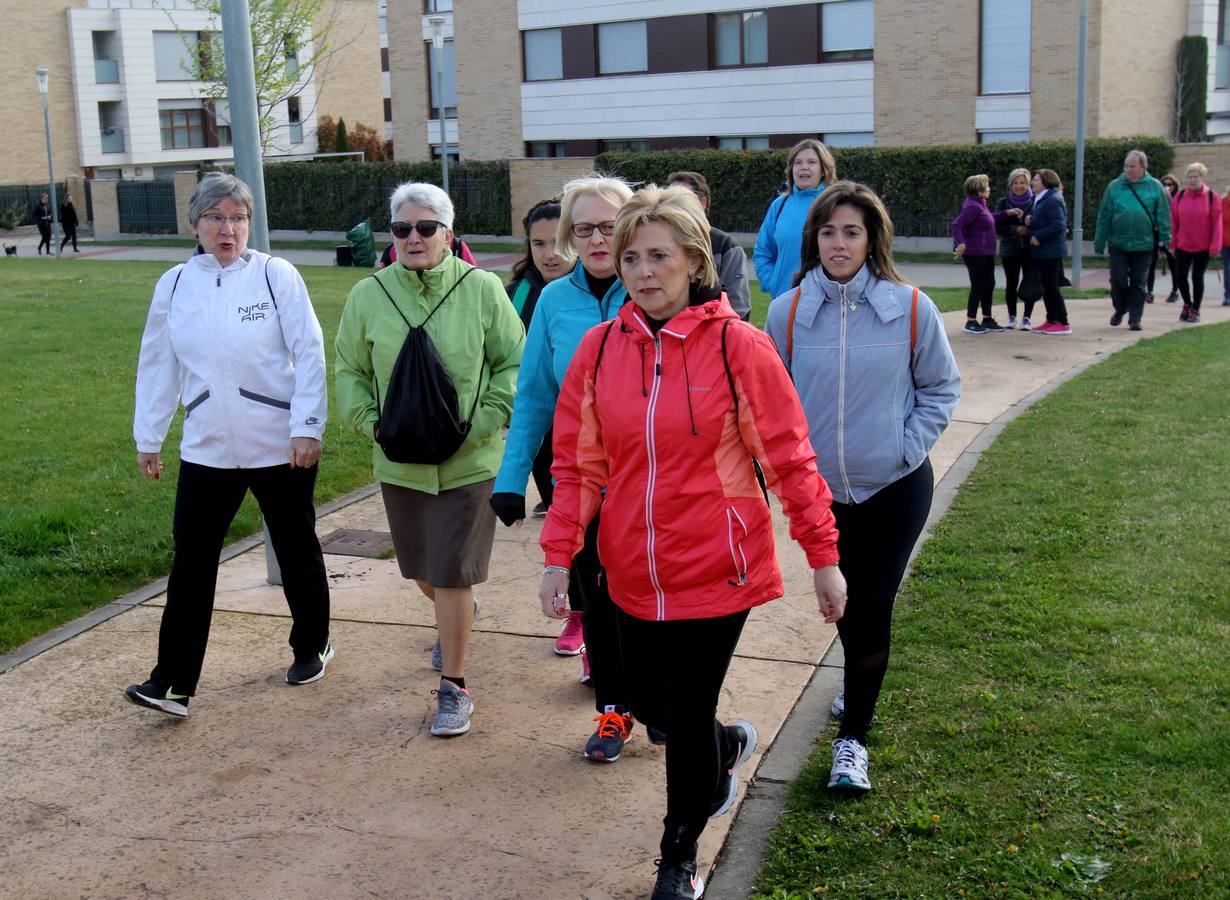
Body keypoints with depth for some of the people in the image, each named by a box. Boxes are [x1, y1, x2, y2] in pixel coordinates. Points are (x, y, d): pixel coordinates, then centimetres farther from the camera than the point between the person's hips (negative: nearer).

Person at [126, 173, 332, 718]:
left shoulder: (276, 275, -7)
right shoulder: (174, 285, 4)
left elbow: (309, 354, -8)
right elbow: (157, 364, 10)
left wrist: (307, 427, -13)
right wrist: (147, 437, 11)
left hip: (281, 447, -2)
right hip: (206, 449, 3)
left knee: (297, 551, 13)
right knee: (191, 560, -2)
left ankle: (312, 647, 34)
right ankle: (173, 682, 2)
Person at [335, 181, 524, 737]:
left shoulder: (482, 289, -8)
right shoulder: (368, 295, -1)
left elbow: (513, 365, -1)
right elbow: (349, 372, 8)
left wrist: (482, 423, -11)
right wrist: (373, 422, -6)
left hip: (469, 462, -3)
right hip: (400, 462, 4)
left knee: (453, 575, -3)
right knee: (421, 570, 19)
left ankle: (453, 687, 12)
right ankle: (460, 614, 53)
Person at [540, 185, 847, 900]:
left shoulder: (738, 345, -12)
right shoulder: (600, 348, -2)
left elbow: (789, 457, -7)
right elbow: (578, 462, 4)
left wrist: (824, 557, -4)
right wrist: (559, 557, -1)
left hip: (716, 569, -4)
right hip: (634, 573, 4)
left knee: (688, 713, 4)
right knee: (653, 707, 16)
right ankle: (730, 747, 53)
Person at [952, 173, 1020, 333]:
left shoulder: (980, 205, 16)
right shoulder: (972, 206, -17)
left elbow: (990, 219, 32)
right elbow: (957, 224, -25)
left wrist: (1007, 213, 26)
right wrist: (960, 243, -34)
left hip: (986, 254, 10)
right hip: (975, 254, -10)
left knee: (989, 285, 13)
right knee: (978, 287, -5)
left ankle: (987, 319, 22)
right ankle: (970, 322, 4)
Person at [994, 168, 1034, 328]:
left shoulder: (1034, 202, -1)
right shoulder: (1003, 203, 5)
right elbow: (997, 227, -2)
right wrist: (1016, 229, -14)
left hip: (1030, 249, -1)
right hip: (1010, 250, 1)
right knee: (1011, 284, 5)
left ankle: (1026, 318, 9)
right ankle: (1012, 317, 16)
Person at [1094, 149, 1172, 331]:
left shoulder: (1155, 187, 1)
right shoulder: (1114, 187, 2)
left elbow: (1163, 215, 3)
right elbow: (1104, 217, 4)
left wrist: (1165, 238, -4)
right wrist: (1099, 243, 2)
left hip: (1143, 245, 0)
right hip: (1118, 244, 1)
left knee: (1138, 282, 4)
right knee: (1118, 279, -2)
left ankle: (1135, 318, 12)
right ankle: (1120, 309, 23)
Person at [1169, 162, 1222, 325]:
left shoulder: (1212, 197, -4)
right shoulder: (1180, 196, 3)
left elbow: (1217, 223, -6)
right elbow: (1173, 221, 5)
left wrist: (1215, 246, -11)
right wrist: (1172, 243, 2)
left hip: (1203, 247, -2)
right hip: (1183, 245, 2)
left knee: (1197, 277, 1)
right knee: (1180, 276, 0)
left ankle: (1195, 310, 15)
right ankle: (1187, 304, 24)